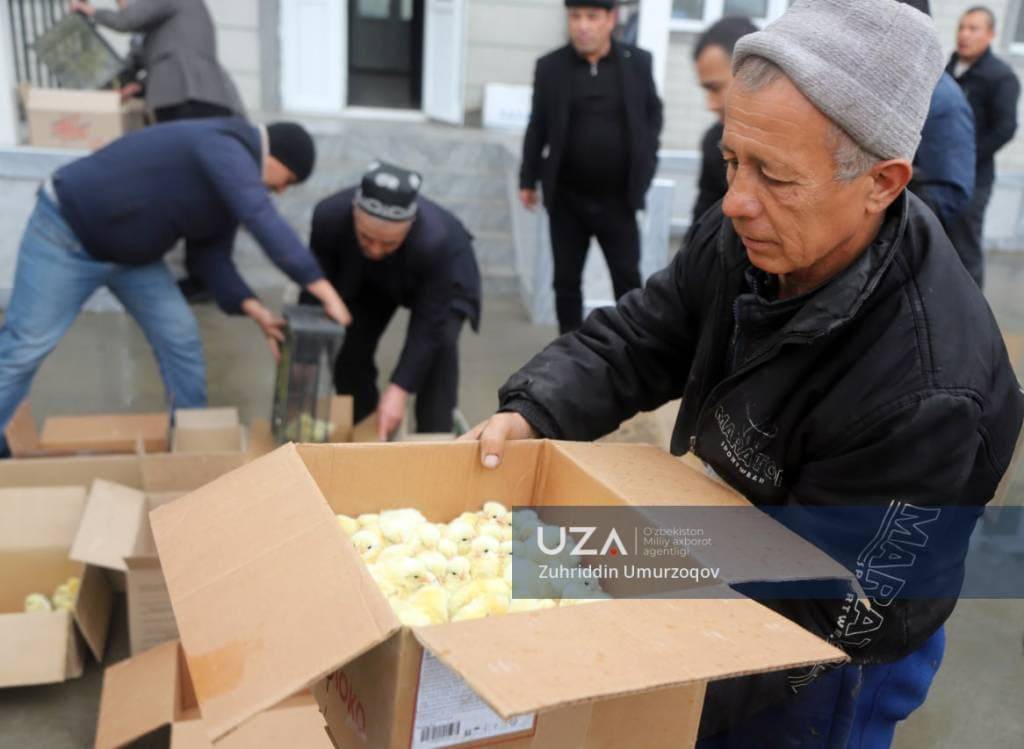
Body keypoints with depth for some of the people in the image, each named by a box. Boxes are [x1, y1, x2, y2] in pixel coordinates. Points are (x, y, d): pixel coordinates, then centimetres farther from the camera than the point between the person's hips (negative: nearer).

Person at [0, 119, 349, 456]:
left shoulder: (234, 179, 2)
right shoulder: (225, 148, -28)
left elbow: (208, 254, 2)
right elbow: (263, 220, -40)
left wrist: (252, 307, -12)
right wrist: (321, 288, -40)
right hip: (68, 233, -9)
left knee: (180, 338, 3)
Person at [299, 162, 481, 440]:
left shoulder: (436, 241, -44)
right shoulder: (329, 215, -36)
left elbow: (428, 325, -35)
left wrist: (399, 390, -38)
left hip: (443, 275, -3)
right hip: (366, 279, 3)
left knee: (441, 340, -26)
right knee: (347, 343, -6)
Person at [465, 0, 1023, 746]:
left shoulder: (925, 394, -37)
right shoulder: (751, 234, -17)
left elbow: (829, 617, -28)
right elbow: (635, 341, -6)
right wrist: (527, 415, -24)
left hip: (817, 667, -6)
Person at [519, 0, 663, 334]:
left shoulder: (638, 62, 0)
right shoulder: (550, 66, -1)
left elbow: (653, 114, 11)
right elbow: (537, 127, 4)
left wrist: (645, 165, 3)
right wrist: (528, 179, 4)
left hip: (618, 199, 0)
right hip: (567, 199, 1)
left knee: (628, 279, 6)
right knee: (566, 280, 8)